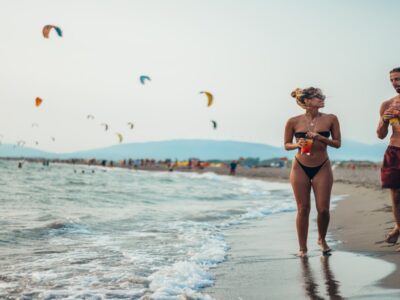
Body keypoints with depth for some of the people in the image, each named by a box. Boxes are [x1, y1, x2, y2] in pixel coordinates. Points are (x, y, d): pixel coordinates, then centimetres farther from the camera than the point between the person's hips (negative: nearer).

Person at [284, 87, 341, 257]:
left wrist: (319, 137, -16)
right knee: (303, 209, 2)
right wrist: (297, 144, -16)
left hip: (322, 168, 1)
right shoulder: (294, 122, -5)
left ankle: (322, 239, 27)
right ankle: (302, 248, 15)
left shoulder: (330, 119, -3)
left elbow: (337, 143, 1)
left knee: (323, 209, -2)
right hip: (300, 168, -1)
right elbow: (286, 145, 6)